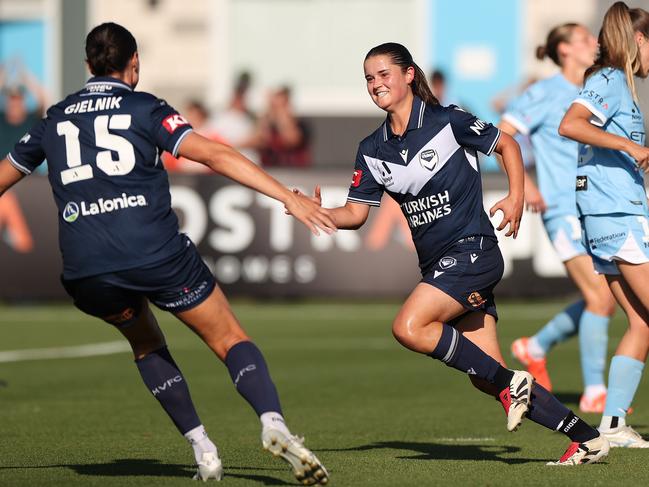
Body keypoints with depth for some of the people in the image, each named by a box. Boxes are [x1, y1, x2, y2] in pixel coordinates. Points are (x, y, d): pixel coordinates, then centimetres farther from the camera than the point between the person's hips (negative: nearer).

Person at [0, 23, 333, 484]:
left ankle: (202, 448, 16)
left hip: (85, 271, 3)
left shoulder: (54, 120, 18)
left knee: (146, 343, 29)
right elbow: (215, 156, -6)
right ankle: (273, 421, -21)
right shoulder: (145, 108, 5)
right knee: (231, 340, 6)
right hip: (159, 255, -3)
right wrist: (290, 198, -8)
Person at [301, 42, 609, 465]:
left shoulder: (446, 122, -7)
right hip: (438, 265, 7)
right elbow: (356, 213, 7)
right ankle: (587, 438, 8)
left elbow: (506, 144, 5)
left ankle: (510, 382, -11)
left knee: (409, 327, -25)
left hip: (472, 251, -7)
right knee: (487, 377, 1)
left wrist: (516, 197, -6)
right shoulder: (372, 150, 9)